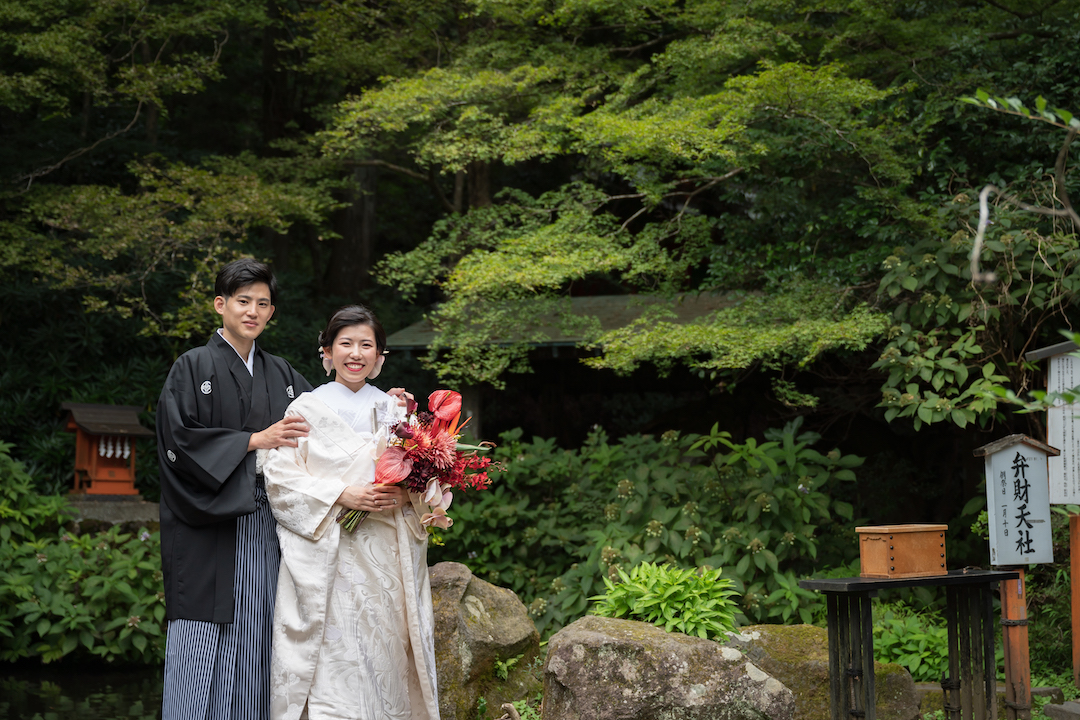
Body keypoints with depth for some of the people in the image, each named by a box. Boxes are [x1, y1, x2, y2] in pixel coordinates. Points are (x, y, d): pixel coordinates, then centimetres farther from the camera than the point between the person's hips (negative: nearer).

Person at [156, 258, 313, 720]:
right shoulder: (193, 367, 2)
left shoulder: (280, 374, 17)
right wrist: (254, 440, -12)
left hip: (264, 526, 5)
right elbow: (178, 439, -9)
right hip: (208, 533, -5)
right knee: (203, 647, -6)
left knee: (254, 641, 3)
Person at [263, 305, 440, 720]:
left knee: (384, 650, 1)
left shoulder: (395, 410, 13)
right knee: (333, 659, -8)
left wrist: (406, 496, -10)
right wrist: (340, 495, -14)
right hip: (327, 557, -3)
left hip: (386, 556, 3)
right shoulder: (308, 409, 4)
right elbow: (280, 476, -3)